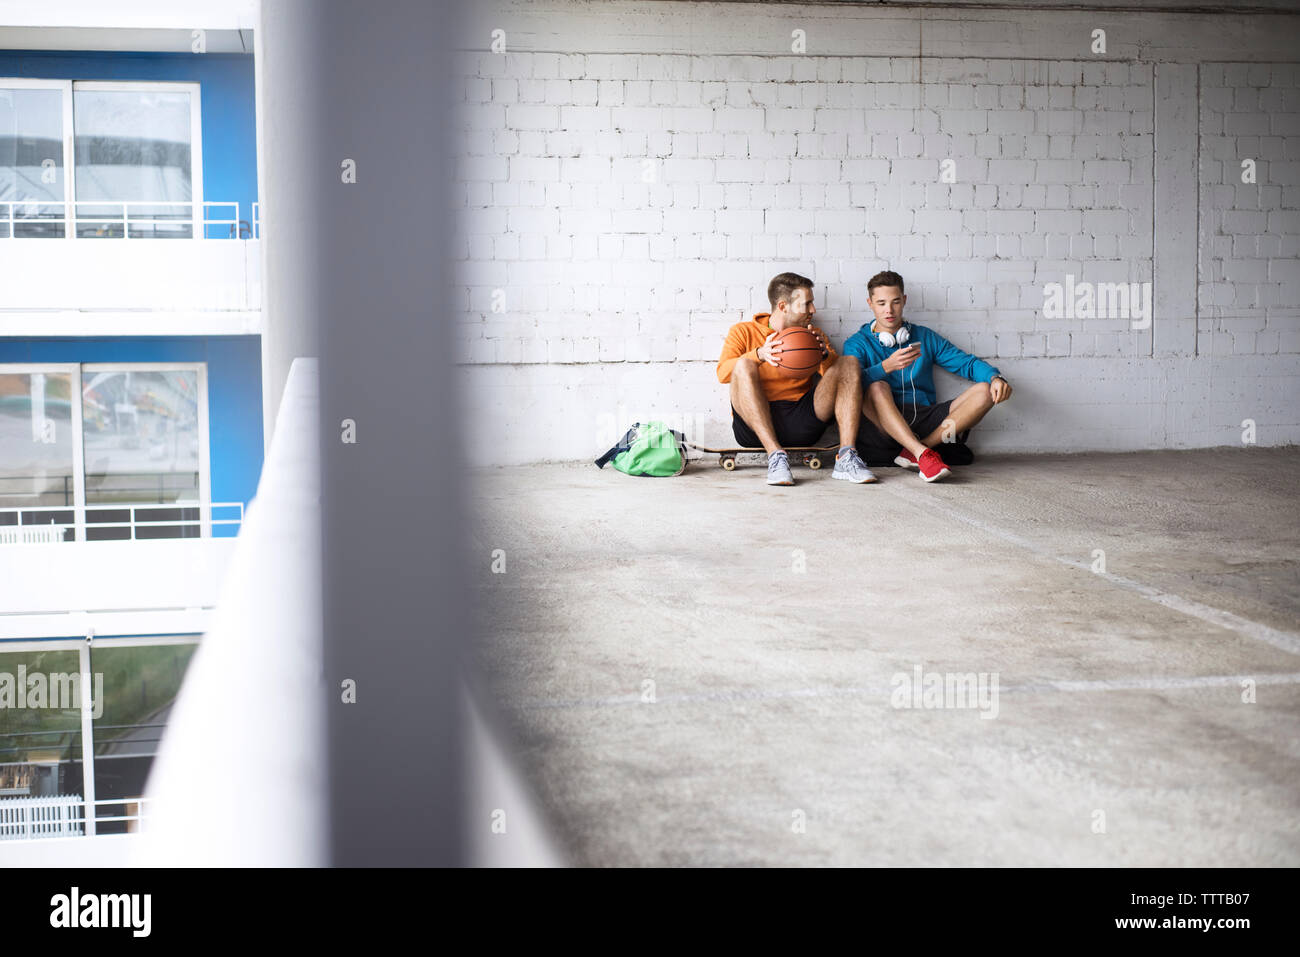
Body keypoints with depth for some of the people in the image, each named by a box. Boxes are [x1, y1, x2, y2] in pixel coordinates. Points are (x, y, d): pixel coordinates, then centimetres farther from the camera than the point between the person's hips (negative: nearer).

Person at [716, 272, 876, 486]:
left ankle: (846, 457, -25)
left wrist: (824, 354, -16)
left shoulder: (813, 335, 21)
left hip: (801, 423, 3)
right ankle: (776, 455, -38)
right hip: (754, 425, -3)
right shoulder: (743, 332, 12)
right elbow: (722, 373, -6)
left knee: (849, 363, -9)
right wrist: (759, 354, -22)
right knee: (744, 366, -28)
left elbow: (836, 373, 6)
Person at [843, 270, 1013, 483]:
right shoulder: (858, 344, 6)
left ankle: (913, 451, -28)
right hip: (884, 424, -4)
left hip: (925, 420, 4)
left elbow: (966, 362, 11)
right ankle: (922, 453, -44)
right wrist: (886, 367, -32)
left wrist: (995, 377, -10)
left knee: (984, 392, -15)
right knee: (877, 388, -33)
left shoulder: (925, 337, 18)